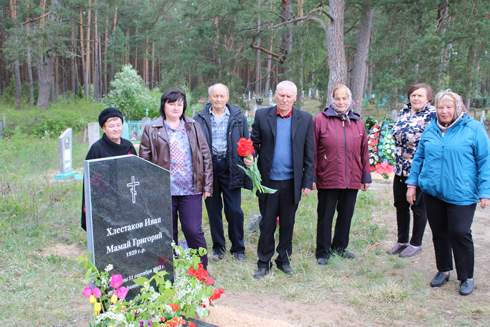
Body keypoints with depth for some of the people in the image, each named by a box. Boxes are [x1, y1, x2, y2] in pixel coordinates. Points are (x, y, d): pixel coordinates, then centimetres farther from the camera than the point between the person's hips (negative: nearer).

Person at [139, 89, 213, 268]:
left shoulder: (193, 127, 9)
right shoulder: (151, 130, 5)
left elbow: (205, 156, 9)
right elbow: (145, 161, 5)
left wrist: (207, 185, 3)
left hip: (191, 190, 0)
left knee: (194, 231, 0)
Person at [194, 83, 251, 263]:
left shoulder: (238, 118, 6)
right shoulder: (200, 119, 6)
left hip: (230, 167, -1)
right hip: (208, 167, 1)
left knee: (234, 210, 0)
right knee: (213, 210, 9)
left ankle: (238, 248, 17)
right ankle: (218, 248, 24)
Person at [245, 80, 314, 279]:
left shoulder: (305, 119, 2)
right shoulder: (262, 116, 1)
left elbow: (309, 153, 3)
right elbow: (255, 142, 5)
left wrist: (308, 182, 0)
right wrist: (249, 157, -18)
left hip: (292, 182, 1)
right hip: (268, 180, -1)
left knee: (288, 223, 13)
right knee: (267, 223, 7)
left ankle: (284, 260, 30)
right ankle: (264, 263, 22)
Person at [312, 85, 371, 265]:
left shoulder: (358, 122, 10)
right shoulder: (320, 120, -2)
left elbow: (364, 152, 12)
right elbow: (313, 151, -3)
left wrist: (366, 176, 10)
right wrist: (312, 177, -6)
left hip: (352, 180, 4)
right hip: (327, 179, -4)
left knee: (346, 215, 15)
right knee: (325, 217, 6)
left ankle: (339, 246, 33)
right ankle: (323, 252, 20)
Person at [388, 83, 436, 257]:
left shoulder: (432, 115, -11)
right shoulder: (403, 112, 9)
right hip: (400, 169, 6)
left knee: (418, 207, 7)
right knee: (400, 206, 13)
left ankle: (416, 244, 21)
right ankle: (402, 241, 28)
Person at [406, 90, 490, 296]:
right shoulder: (430, 130, 11)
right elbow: (419, 158, 17)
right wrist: (412, 183, 12)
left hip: (461, 194, -4)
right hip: (433, 192, 4)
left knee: (459, 233, -5)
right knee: (439, 232, 12)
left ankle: (466, 277, 13)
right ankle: (443, 270, 30)